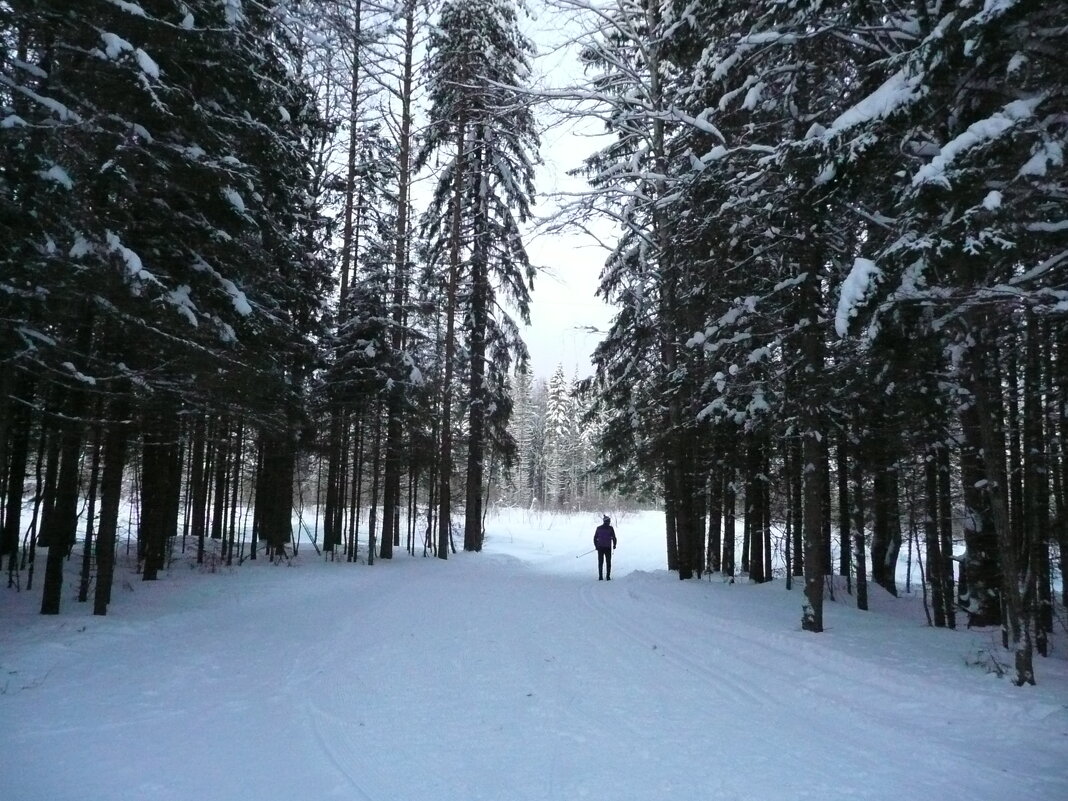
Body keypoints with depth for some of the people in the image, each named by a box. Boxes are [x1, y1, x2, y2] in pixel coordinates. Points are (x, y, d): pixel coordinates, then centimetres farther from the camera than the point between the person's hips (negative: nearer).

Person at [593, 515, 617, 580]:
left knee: (600, 562, 8)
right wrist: (614, 545, 11)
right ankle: (608, 576, 3)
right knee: (608, 562, 7)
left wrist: (596, 546, 15)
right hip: (608, 547, -2)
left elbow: (595, 538, 4)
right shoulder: (610, 528, -7)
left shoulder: (598, 528, 2)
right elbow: (614, 537, -6)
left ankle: (600, 577, 5)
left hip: (600, 547, 2)